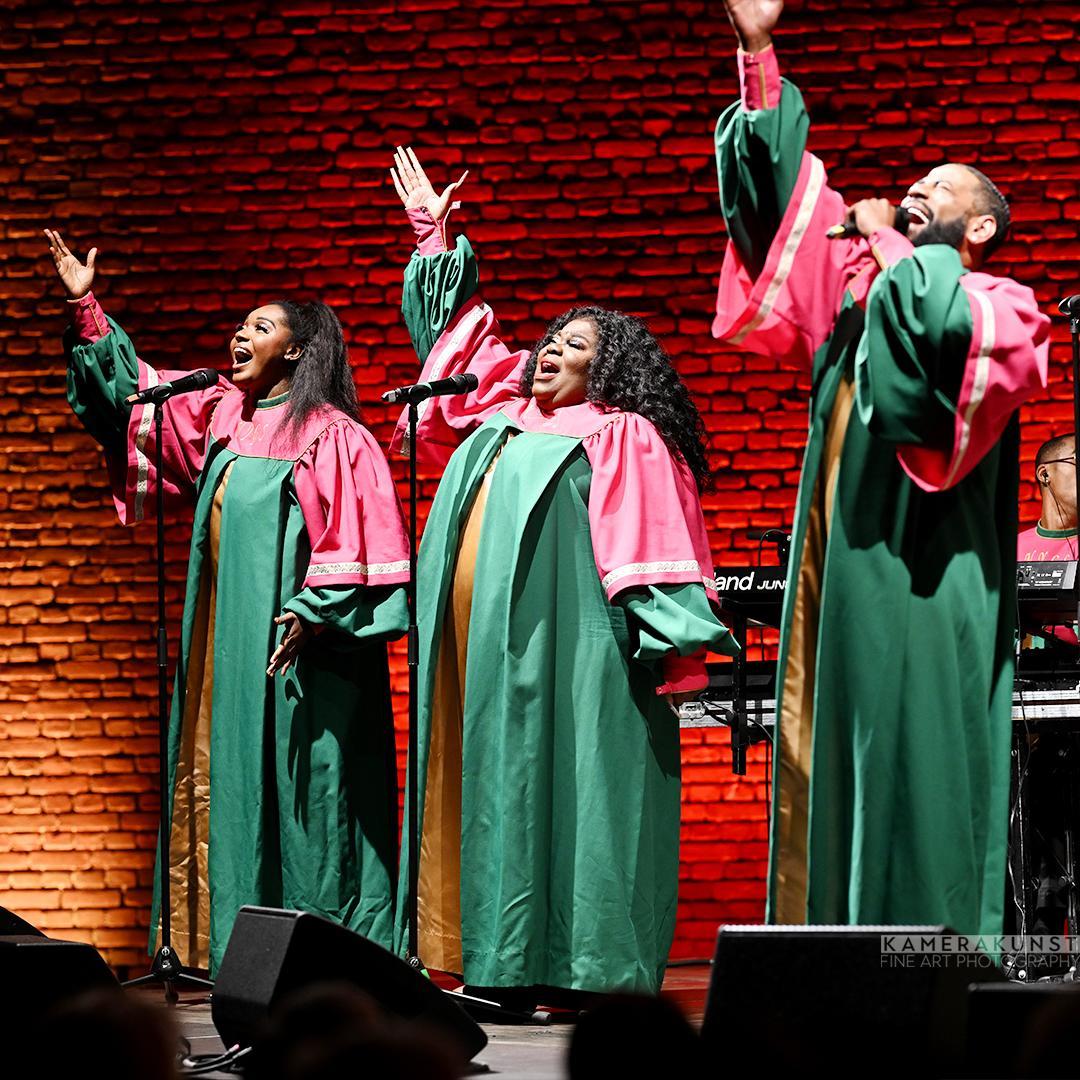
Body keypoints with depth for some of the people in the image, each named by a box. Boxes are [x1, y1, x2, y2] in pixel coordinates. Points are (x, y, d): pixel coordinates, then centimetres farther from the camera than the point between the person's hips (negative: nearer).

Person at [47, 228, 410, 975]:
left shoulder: (330, 435, -7)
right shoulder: (219, 416, 14)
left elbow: (358, 539, -12)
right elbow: (132, 391, 22)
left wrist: (312, 613, -19)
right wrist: (87, 310, 16)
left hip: (298, 643, -7)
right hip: (230, 644, 7)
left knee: (305, 791, -7)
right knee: (236, 786, 5)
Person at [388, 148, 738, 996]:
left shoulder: (622, 437, 2)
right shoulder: (502, 412, 22)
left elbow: (654, 539, -7)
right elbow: (459, 323, 34)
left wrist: (670, 637, -17)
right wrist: (434, 235, 37)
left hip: (568, 647, -7)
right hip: (481, 642, 7)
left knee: (562, 786, -10)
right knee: (493, 784, 3)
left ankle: (584, 964, -11)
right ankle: (497, 959, 3)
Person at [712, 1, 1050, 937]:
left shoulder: (998, 308, 3)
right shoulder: (861, 291, 20)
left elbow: (942, 324, -21)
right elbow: (784, 191, 19)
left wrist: (889, 245, -4)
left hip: (921, 577, -6)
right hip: (839, 568, 6)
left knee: (912, 762, -9)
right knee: (830, 770, 4)